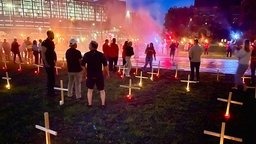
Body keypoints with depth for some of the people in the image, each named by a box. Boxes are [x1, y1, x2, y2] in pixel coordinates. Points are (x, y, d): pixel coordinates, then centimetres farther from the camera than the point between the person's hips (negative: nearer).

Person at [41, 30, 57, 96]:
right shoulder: (45, 42, -14)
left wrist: (55, 59, 13)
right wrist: (46, 63, -21)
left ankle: (52, 90, 24)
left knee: (52, 77, 13)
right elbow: (43, 53, -18)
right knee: (50, 77, -4)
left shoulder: (52, 42, 12)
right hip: (48, 63, -8)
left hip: (52, 62, 8)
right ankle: (49, 92, 8)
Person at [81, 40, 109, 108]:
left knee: (90, 90, 17)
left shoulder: (86, 55, -8)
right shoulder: (101, 54, -8)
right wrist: (107, 73, 6)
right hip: (99, 75, 0)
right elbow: (105, 65, -7)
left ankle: (90, 104, 22)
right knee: (102, 90, 12)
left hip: (90, 75, 1)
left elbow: (83, 65, -5)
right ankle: (103, 104, 14)